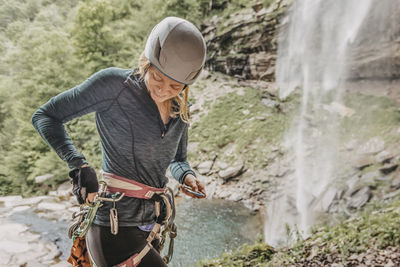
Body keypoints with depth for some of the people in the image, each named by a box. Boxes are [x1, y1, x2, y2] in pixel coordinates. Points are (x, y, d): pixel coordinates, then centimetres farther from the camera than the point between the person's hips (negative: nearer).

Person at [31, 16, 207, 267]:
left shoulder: (181, 109, 4)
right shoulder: (113, 84, -15)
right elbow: (45, 116, -9)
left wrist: (187, 176, -7)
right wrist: (79, 165, -23)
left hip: (150, 228, 7)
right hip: (115, 230, -7)